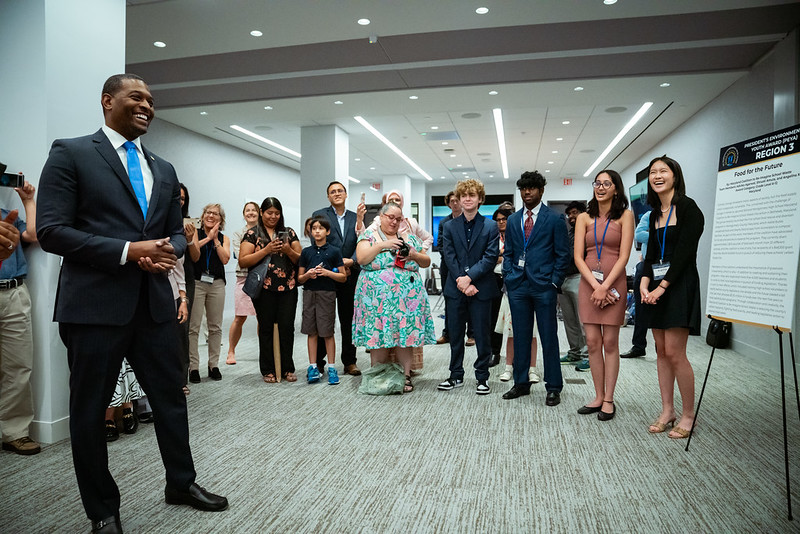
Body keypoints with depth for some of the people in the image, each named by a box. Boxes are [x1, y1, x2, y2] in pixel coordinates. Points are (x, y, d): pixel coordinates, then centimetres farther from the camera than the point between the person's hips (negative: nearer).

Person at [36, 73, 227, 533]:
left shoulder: (164, 170, 15)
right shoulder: (70, 153, -2)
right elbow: (52, 231, -9)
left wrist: (169, 251, -6)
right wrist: (128, 250, -18)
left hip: (154, 301, 5)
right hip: (95, 303, -5)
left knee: (171, 397, 13)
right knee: (90, 409, 8)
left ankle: (182, 483, 33)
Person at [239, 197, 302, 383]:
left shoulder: (289, 233, 13)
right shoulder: (252, 234, 5)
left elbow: (300, 259, 11)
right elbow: (243, 261, -5)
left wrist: (289, 250, -9)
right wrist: (266, 250, -14)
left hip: (288, 289, 2)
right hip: (264, 289, -2)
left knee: (287, 327, 2)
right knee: (266, 328, 4)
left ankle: (287, 369, 14)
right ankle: (268, 370, 16)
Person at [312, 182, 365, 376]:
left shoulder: (355, 217, 11)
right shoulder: (319, 215, 3)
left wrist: (350, 261, -16)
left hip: (349, 274, 2)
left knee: (349, 320, 7)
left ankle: (349, 362, 16)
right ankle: (318, 361, 15)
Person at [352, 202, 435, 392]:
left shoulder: (410, 239, 17)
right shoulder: (369, 236, 8)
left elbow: (426, 262, 18)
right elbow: (361, 258, -7)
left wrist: (415, 256, -2)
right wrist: (382, 245, -15)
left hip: (407, 296, 2)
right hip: (377, 296, -2)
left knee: (405, 334, -1)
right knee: (377, 333, -3)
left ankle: (406, 377, 9)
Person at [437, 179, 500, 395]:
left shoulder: (490, 227, 2)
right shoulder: (449, 226, 8)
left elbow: (490, 258, -6)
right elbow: (449, 257, 0)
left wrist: (470, 277, -16)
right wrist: (463, 283, -11)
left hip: (481, 289, -2)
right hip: (455, 289, 2)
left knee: (482, 335, 4)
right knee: (455, 335, 10)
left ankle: (482, 377, 17)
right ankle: (456, 376, 23)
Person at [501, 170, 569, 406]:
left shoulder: (555, 219, 0)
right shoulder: (513, 220, 13)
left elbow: (563, 254, -1)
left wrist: (554, 282, -8)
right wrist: (509, 277, 3)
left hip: (543, 285, -4)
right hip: (518, 286, 4)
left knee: (549, 338, 3)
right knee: (520, 337, 10)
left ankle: (553, 387, 14)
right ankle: (521, 383, 22)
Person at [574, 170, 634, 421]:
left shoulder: (625, 216, 1)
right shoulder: (584, 218, 8)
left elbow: (624, 256, -7)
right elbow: (578, 257, 1)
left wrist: (605, 287, -14)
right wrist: (595, 285, -10)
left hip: (614, 283, -3)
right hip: (588, 283, 3)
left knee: (610, 342, 1)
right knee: (593, 342, 4)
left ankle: (608, 400, 11)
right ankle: (598, 397, 15)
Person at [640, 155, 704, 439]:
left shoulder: (688, 208, -7)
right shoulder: (655, 214, 15)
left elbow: (684, 252, -14)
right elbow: (651, 254, 12)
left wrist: (662, 286, -17)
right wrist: (644, 283, -3)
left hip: (679, 284, -7)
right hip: (657, 286, 7)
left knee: (674, 353, -8)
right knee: (661, 351, 9)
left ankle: (688, 415, 8)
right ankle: (667, 411, 18)